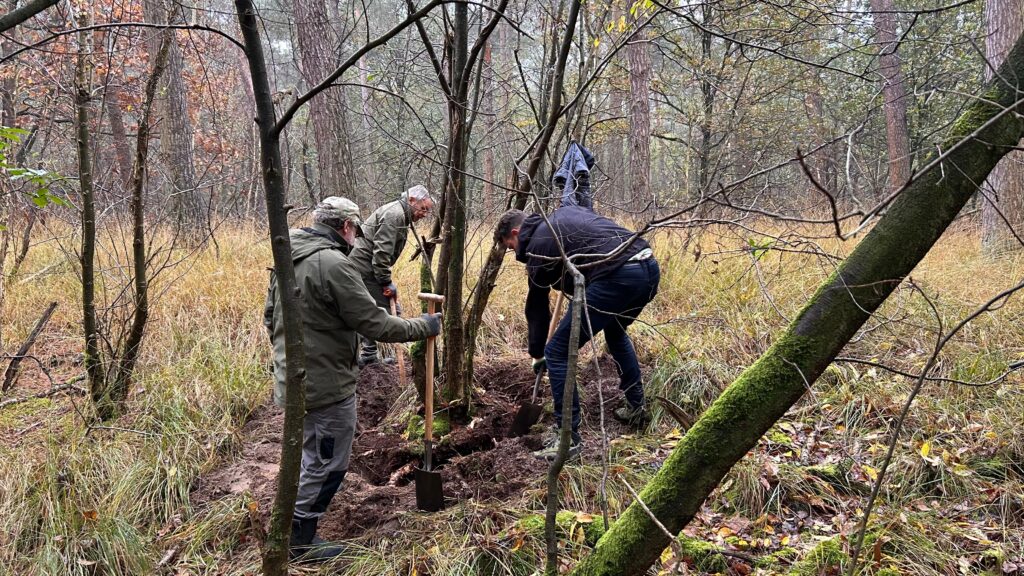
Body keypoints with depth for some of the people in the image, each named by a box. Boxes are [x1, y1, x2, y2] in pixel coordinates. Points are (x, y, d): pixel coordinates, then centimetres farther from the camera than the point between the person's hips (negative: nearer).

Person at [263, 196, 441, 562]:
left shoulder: (288, 258, 7)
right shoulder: (333, 263, -21)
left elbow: (270, 316, 17)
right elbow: (374, 324, -19)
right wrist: (423, 327, -7)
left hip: (292, 379, 10)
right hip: (326, 386, -9)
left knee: (312, 455, 27)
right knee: (327, 463, 6)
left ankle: (295, 525, 41)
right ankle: (300, 540, 18)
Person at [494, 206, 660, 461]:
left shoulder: (538, 246, 7)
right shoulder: (564, 212, 27)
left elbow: (536, 306, 14)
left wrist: (537, 354, 26)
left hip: (616, 277, -9)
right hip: (650, 267, 9)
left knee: (557, 352, 0)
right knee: (616, 332, 37)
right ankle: (636, 407, 42)